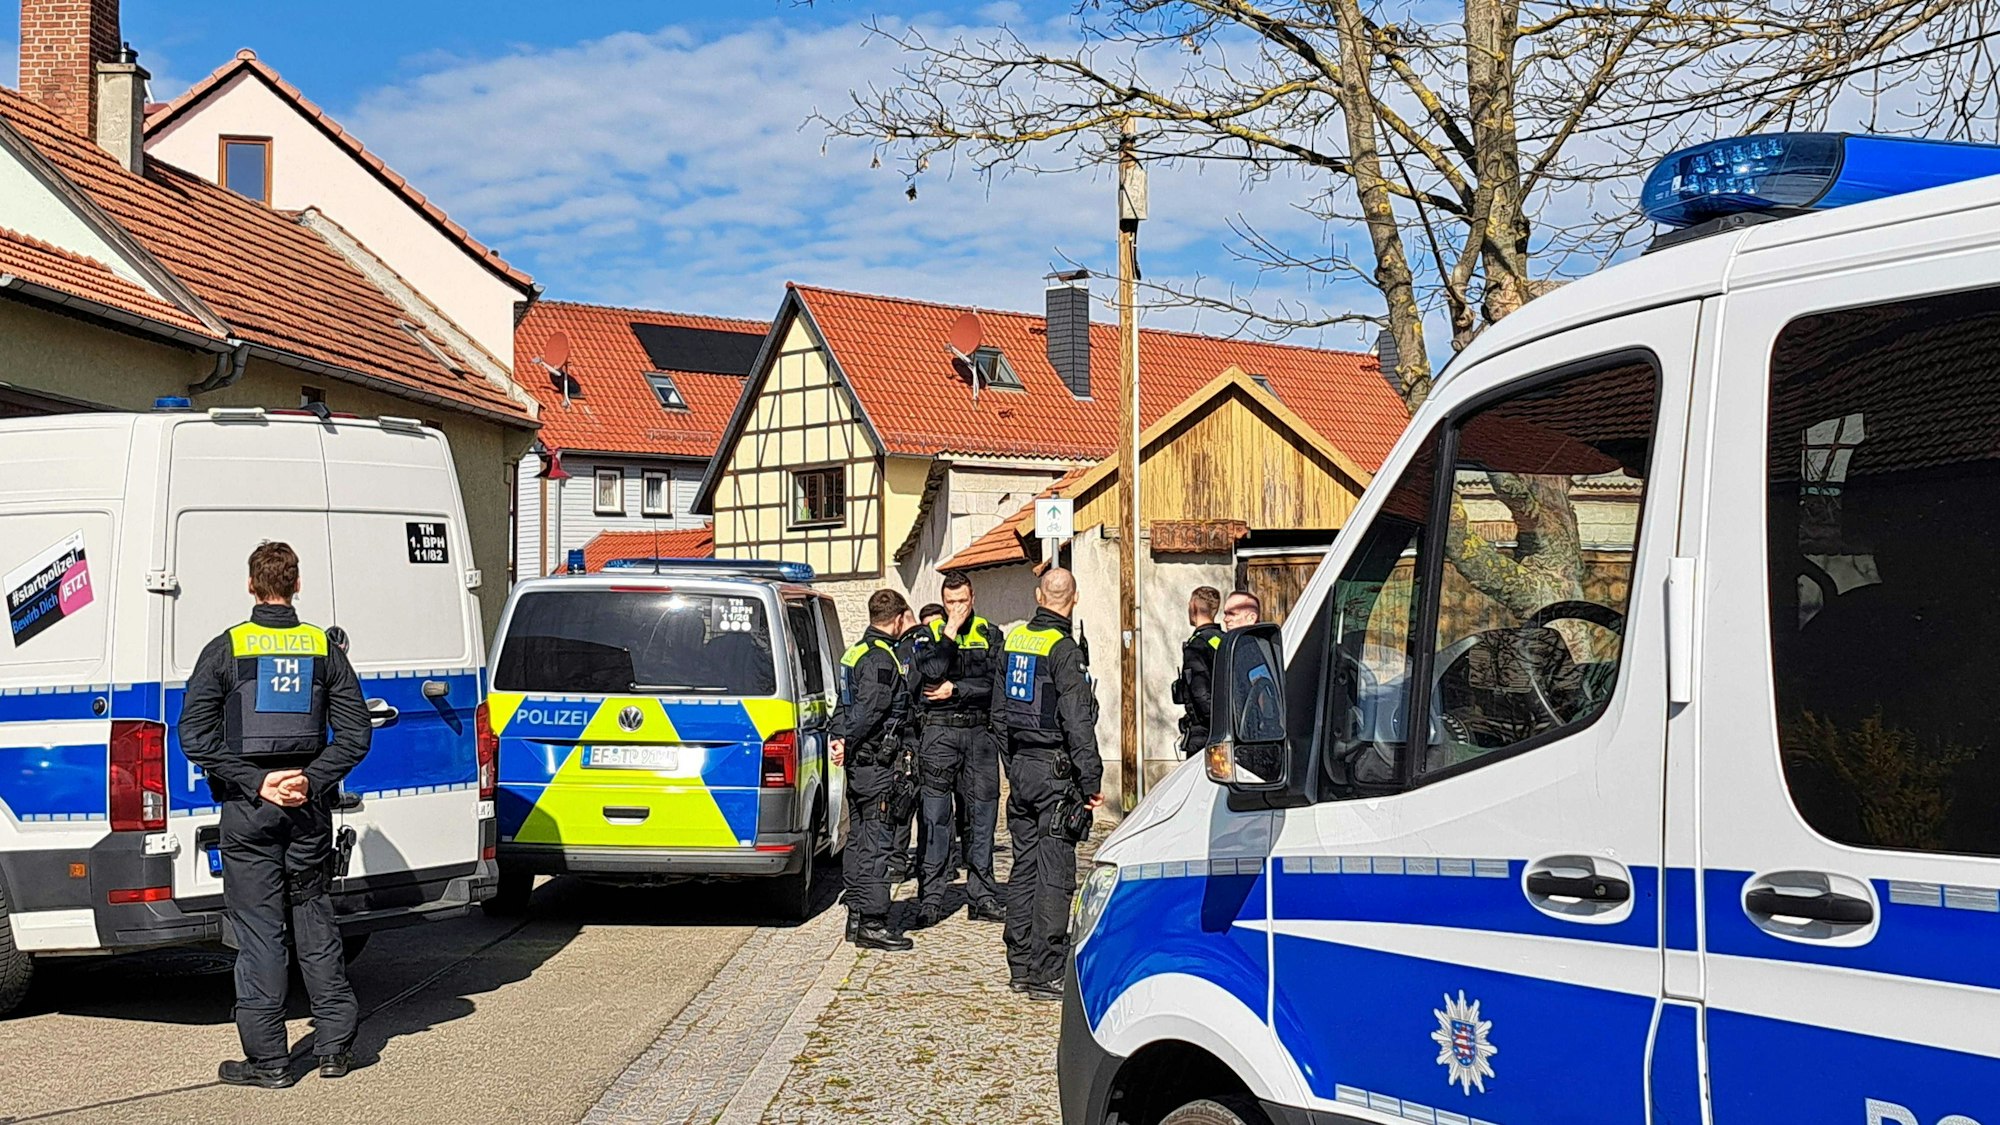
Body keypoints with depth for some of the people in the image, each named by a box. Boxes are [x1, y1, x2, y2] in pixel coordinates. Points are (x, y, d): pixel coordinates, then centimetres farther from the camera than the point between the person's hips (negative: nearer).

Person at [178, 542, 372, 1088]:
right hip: (309, 806, 3)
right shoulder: (324, 648, 3)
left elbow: (195, 735, -10)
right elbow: (355, 732, -1)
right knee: (315, 921, 14)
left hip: (249, 808, -2)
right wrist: (311, 779, -5)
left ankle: (267, 1059, 4)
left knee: (258, 930, 2)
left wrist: (254, 782, -10)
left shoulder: (226, 649, -3)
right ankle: (335, 1044, 17)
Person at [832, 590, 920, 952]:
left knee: (862, 840, 15)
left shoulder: (859, 651, 17)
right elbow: (868, 710, -24)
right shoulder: (881, 658, -16)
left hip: (860, 763, 10)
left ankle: (857, 916, 21)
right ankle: (872, 923, -5)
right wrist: (847, 743, -17)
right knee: (877, 841, -7)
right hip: (877, 762, -10)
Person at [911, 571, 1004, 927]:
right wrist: (951, 632, -11)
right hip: (939, 733, -2)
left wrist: (955, 690, -9)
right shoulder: (930, 633, 6)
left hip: (979, 733, 2)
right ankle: (931, 898, 1)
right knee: (936, 817, -3)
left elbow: (995, 683, -3)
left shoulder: (989, 634, 9)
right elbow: (929, 675, -13)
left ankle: (982, 897, 12)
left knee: (981, 815, 6)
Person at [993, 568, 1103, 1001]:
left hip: (1019, 766, 8)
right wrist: (1091, 781, -14)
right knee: (1054, 873, -4)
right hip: (1055, 770, -8)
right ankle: (1046, 973, -4)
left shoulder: (1013, 640, 9)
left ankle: (1020, 965, 19)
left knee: (1025, 866, 14)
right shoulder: (1063, 649, -14)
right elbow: (1077, 721, -18)